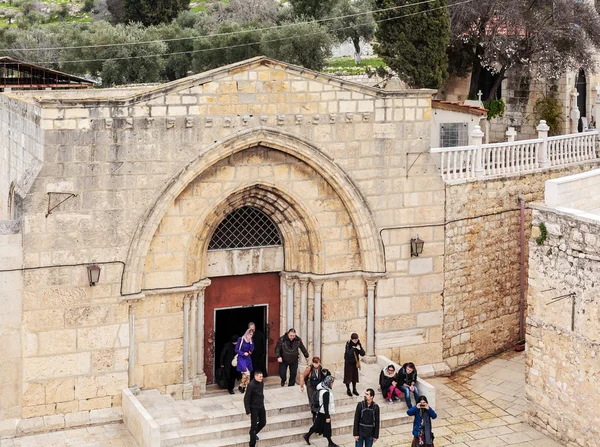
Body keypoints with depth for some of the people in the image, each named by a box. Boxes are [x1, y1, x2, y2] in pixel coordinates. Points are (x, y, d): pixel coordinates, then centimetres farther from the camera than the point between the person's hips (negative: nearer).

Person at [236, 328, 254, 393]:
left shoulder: (250, 341, 8)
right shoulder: (241, 339, -8)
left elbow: (251, 350, -1)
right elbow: (236, 350, -6)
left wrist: (251, 342, -9)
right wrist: (243, 353, -18)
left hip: (248, 358, 6)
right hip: (241, 358, -6)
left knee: (246, 374, 6)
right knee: (246, 373, -18)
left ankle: (244, 387, 15)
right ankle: (241, 386, -2)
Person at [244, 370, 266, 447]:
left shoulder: (261, 383, -2)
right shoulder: (251, 385, -23)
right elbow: (246, 399, -19)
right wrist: (248, 411, -18)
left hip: (261, 407, 7)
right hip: (254, 408, -7)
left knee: (263, 423, 18)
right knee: (254, 426, 0)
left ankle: (254, 433, 46)